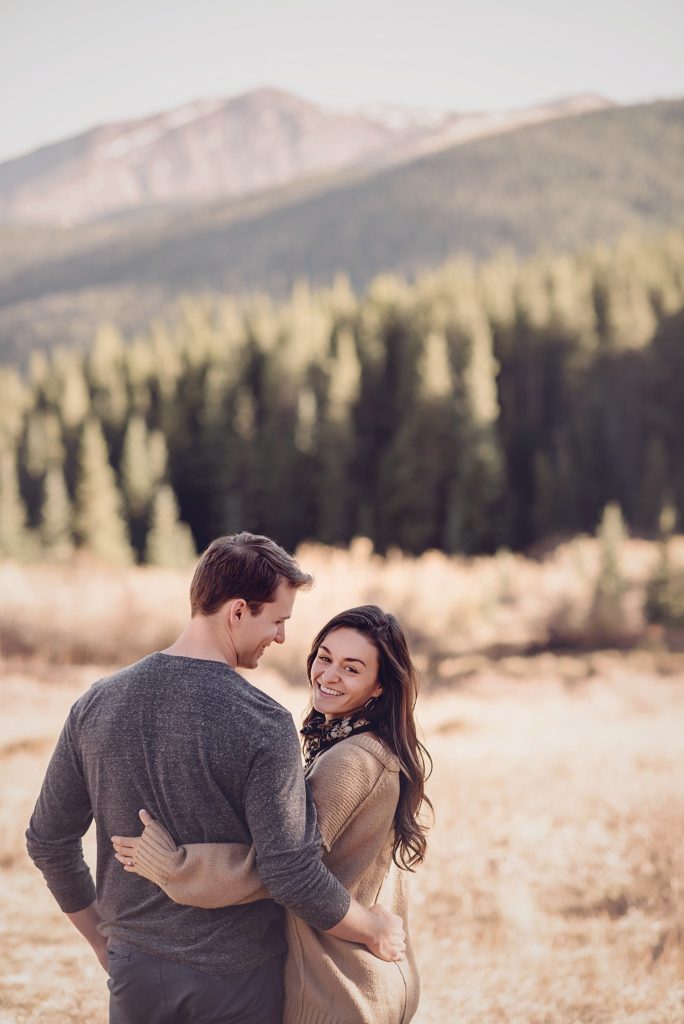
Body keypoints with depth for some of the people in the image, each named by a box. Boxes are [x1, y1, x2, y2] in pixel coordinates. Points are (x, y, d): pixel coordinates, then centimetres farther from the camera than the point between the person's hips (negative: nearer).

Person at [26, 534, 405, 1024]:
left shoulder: (97, 704, -4)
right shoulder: (263, 725, -19)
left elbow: (48, 840, 4)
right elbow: (293, 875, -22)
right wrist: (375, 929, -5)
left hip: (135, 968, 4)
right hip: (237, 977, -4)